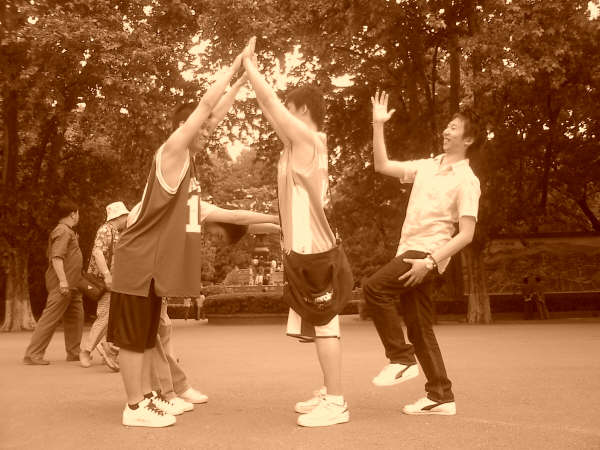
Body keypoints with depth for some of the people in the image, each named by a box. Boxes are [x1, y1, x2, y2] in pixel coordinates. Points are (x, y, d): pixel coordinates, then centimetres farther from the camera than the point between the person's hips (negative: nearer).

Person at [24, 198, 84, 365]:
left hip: (71, 284, 11)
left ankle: (73, 353, 22)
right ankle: (32, 354, -3)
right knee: (50, 319, -7)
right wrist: (62, 280, -28)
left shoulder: (67, 231, 18)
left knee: (76, 317, 14)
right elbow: (56, 257, -23)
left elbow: (49, 254, 22)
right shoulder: (63, 231, -13)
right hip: (62, 284, -11)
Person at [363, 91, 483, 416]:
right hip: (410, 252, 8)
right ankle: (441, 397, 15)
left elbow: (466, 234, -14)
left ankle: (401, 358, -10)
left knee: (374, 287, -23)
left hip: (428, 253, -8)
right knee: (418, 326, 8)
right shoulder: (427, 166, 14)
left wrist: (430, 261, -22)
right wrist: (378, 125, 10)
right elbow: (382, 166, 16)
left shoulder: (466, 180, -7)